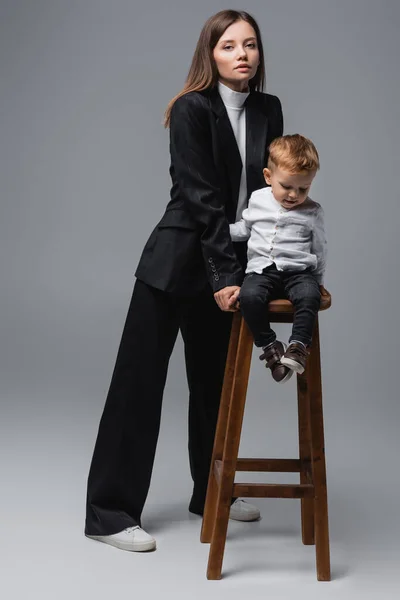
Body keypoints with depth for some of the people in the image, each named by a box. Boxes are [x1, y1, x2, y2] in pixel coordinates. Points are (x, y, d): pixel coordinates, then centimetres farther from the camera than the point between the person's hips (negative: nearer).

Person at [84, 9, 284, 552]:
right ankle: (109, 513, 6)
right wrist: (225, 276, -22)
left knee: (214, 381, 16)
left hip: (227, 268, 6)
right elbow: (202, 198, -18)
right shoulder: (191, 109, -13)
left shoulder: (268, 110, 5)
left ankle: (211, 493, 32)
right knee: (139, 379, -1)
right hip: (176, 262, -6)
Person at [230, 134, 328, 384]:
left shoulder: (313, 212, 5)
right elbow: (243, 230, 26)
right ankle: (269, 346, -18)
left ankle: (298, 347, -28)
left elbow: (320, 250, 15)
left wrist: (318, 280, 20)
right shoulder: (257, 200, 10)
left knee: (309, 296, -35)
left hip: (299, 271, -1)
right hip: (262, 269, 1)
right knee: (249, 295, -31)